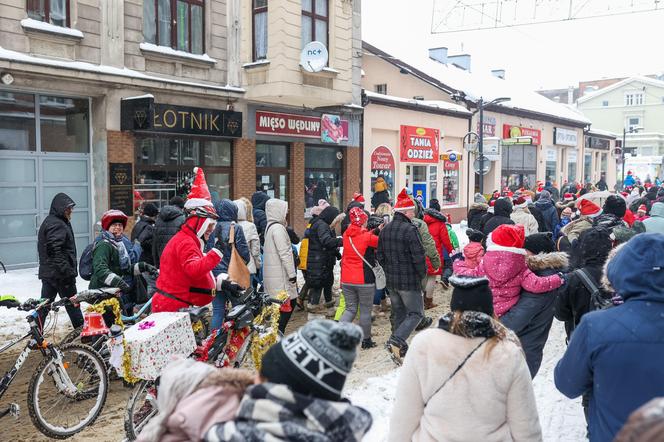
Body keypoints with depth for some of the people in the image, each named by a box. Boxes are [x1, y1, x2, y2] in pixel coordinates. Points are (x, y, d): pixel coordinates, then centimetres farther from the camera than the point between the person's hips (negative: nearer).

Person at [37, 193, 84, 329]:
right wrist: (68, 271, -24)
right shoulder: (57, 224, -16)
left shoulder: (49, 222, 17)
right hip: (60, 273, -9)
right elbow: (55, 251, -25)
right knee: (72, 302, 1)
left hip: (47, 272, 10)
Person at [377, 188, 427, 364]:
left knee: (398, 313, 18)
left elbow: (379, 255, 11)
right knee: (416, 313, 4)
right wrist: (422, 274, -3)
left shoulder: (385, 230, 5)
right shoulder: (410, 230, -18)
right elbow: (418, 256, -20)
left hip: (391, 281, 7)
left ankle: (400, 348, 23)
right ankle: (396, 341, -12)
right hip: (409, 281, -7)